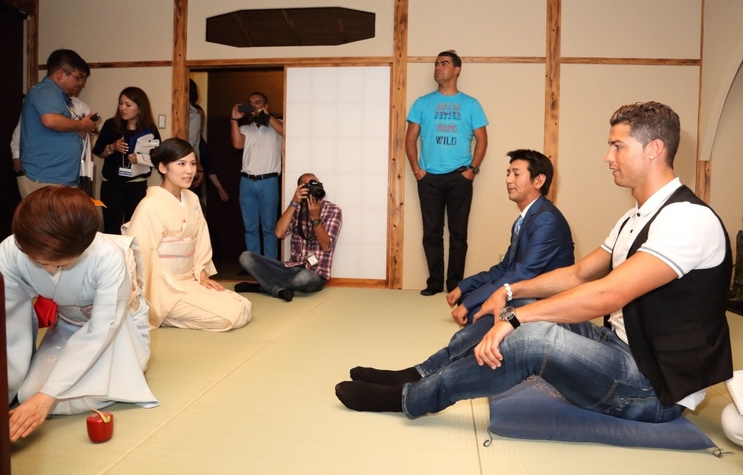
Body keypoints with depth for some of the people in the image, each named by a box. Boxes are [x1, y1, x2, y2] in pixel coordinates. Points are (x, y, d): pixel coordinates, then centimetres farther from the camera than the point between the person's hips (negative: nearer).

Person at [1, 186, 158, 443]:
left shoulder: (109, 258, -36)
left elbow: (101, 332, -32)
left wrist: (47, 395, -37)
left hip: (118, 325, -3)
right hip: (66, 328, 4)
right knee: (29, 395, -18)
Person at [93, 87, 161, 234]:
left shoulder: (149, 129, -4)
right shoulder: (111, 125, -2)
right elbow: (98, 152, 5)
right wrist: (112, 147, -14)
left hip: (137, 185, 0)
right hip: (111, 184, 1)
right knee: (112, 227, -2)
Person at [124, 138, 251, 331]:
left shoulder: (192, 199, 5)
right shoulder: (150, 206, -18)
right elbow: (140, 254, -17)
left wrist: (203, 274, -2)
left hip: (189, 280, 8)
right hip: (164, 288, -8)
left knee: (245, 308, 1)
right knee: (230, 315, -15)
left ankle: (173, 313, 9)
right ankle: (160, 313, 0)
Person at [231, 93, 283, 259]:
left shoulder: (276, 125, 8)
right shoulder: (245, 128, 16)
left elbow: (286, 132, -15)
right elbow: (237, 144, -3)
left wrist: (266, 115, -13)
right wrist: (235, 119, -6)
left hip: (268, 182, -4)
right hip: (247, 182, 4)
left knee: (269, 226, 0)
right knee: (250, 227, 8)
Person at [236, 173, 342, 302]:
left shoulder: (333, 211, -3)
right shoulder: (296, 208, 8)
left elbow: (325, 246, -12)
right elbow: (279, 233, -10)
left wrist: (315, 216, -21)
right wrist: (294, 203, -15)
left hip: (315, 274, -4)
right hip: (291, 268, 4)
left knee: (304, 277, -41)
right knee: (246, 257, -11)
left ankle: (263, 285, -14)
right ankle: (279, 290, -26)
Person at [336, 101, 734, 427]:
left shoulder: (689, 219, -20)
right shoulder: (636, 217, 12)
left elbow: (607, 295, -30)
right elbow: (578, 274, 13)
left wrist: (514, 317, -26)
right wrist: (511, 293, 1)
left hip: (656, 389, -9)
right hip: (622, 351, 9)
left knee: (532, 336, -28)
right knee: (525, 313, 0)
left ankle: (409, 397, -12)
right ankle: (419, 375, 4)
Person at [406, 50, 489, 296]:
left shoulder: (470, 104, 7)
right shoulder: (422, 103, 9)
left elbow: (481, 140, 6)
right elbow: (411, 139, 8)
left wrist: (473, 169, -6)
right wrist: (416, 169, -3)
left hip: (459, 178, -1)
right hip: (429, 178, 1)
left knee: (458, 233, 2)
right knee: (432, 233, 4)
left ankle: (455, 283, 11)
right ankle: (434, 282, 13)